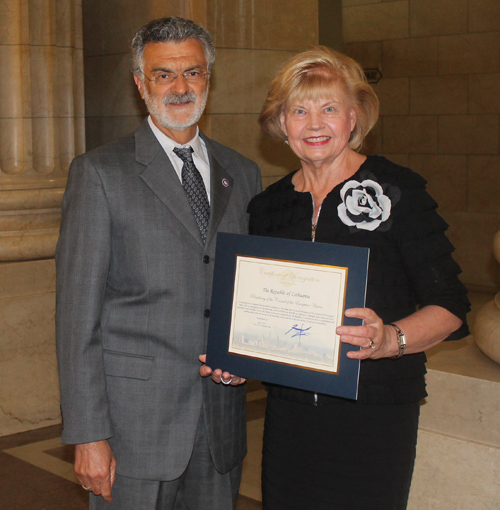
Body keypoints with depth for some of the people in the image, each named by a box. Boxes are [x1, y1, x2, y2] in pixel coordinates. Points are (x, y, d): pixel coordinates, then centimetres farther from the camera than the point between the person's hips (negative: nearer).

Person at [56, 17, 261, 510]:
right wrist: (88, 436, -12)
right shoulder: (99, 172, -4)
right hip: (134, 421, -4)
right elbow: (78, 314, -8)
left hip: (221, 420, 4)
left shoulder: (242, 173, 10)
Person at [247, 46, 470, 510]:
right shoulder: (269, 206, 8)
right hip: (290, 412, 4)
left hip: (375, 414, -4)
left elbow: (448, 306, -9)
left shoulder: (395, 190, -6)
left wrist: (391, 339, -27)